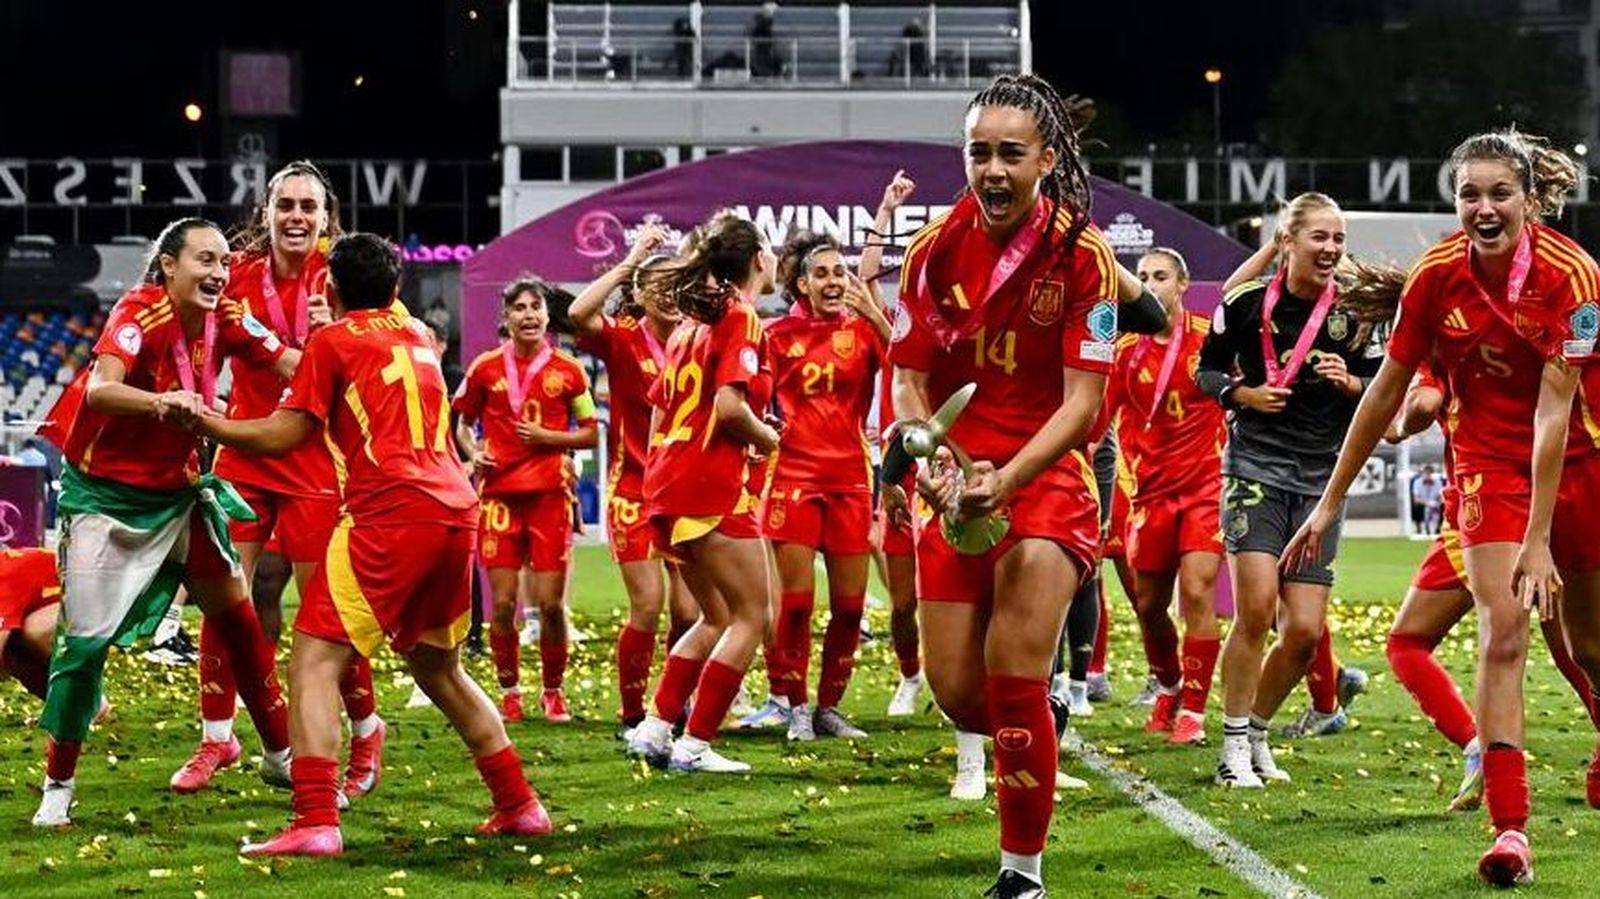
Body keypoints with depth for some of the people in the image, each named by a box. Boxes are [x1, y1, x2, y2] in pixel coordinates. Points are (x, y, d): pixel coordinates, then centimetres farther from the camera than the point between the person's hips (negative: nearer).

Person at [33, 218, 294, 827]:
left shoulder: (226, 318, -6)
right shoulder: (139, 312, -23)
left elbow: (292, 363, -7)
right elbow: (99, 390, -38)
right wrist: (161, 401, -57)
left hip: (178, 490, 6)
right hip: (105, 494, -6)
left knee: (234, 612, 5)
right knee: (86, 639, -6)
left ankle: (280, 756, 17)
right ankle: (58, 787, 7)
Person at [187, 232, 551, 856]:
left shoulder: (333, 340, 3)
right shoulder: (417, 337, 21)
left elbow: (281, 437, 1)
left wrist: (202, 422, 12)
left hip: (390, 512, -7)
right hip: (457, 510, 7)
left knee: (314, 660, -7)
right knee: (437, 668, 24)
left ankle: (315, 823, -23)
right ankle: (520, 805, 25)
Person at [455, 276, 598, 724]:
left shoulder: (568, 370, 3)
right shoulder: (485, 367, 4)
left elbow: (590, 432, 7)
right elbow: (463, 422, 16)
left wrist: (547, 437, -8)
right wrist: (472, 452, -3)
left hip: (550, 494, 0)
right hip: (499, 493, 1)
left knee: (551, 603, -1)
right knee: (503, 604, 0)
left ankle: (553, 691, 16)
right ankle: (509, 691, 15)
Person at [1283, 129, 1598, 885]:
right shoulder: (1437, 275, -13)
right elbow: (1386, 391, -2)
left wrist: (1538, 541, -28)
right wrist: (1330, 502, 1)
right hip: (1488, 461, 1)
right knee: (1501, 632, -14)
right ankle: (1510, 829, -20)